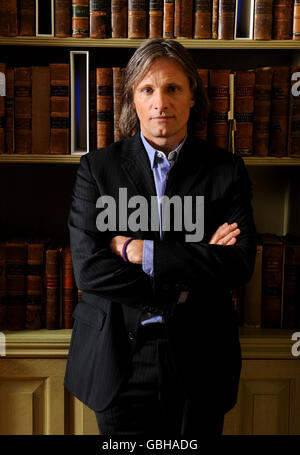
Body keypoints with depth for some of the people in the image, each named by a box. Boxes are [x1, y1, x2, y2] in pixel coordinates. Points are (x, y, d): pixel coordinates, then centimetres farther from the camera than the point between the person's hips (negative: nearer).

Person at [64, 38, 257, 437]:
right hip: (119, 360, 0)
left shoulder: (227, 170, -1)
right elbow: (88, 267, -12)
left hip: (199, 361, 1)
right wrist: (195, 264, -14)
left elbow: (240, 264, -11)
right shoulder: (98, 167, -2)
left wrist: (141, 251, -16)